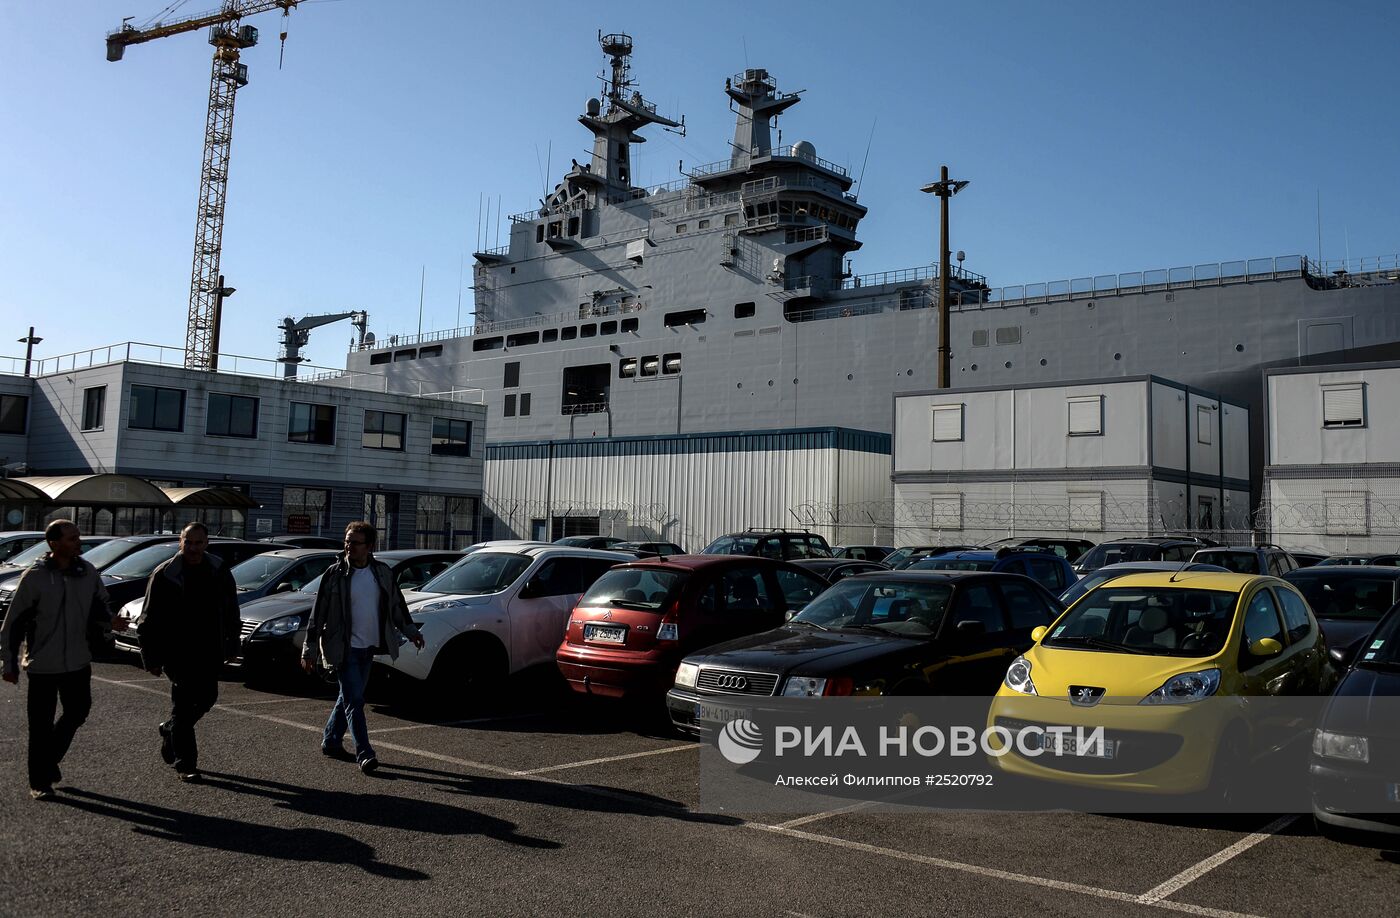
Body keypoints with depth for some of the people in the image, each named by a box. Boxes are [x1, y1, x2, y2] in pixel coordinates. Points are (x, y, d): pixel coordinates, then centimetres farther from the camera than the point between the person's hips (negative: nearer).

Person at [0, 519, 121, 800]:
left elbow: (98, 606, 13)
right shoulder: (34, 577, -13)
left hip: (78, 662, 4)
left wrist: (109, 621, -9)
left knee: (77, 712, 13)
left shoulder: (88, 573, 0)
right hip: (42, 664, -4)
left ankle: (50, 760, 37)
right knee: (41, 724, 3)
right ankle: (40, 781, 17)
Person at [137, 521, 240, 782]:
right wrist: (152, 658, -8)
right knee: (183, 704, -4)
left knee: (207, 697, 12)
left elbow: (230, 611, 14)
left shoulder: (219, 570, 4)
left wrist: (231, 644, 11)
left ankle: (170, 731, 39)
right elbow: (149, 621, -5)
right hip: (178, 652, -5)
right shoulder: (164, 575, -8)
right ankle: (185, 764, 6)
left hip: (209, 652, 5)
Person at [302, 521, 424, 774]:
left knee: (349, 697, 15)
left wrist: (411, 631, 18)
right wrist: (310, 650, -8)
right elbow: (318, 613, -6)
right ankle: (364, 755, -9)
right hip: (343, 648, -5)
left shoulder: (382, 572, 3)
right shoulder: (334, 574, -8)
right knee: (355, 700, -9)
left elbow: (396, 604, 17)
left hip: (369, 647, 5)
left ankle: (331, 741, 32)